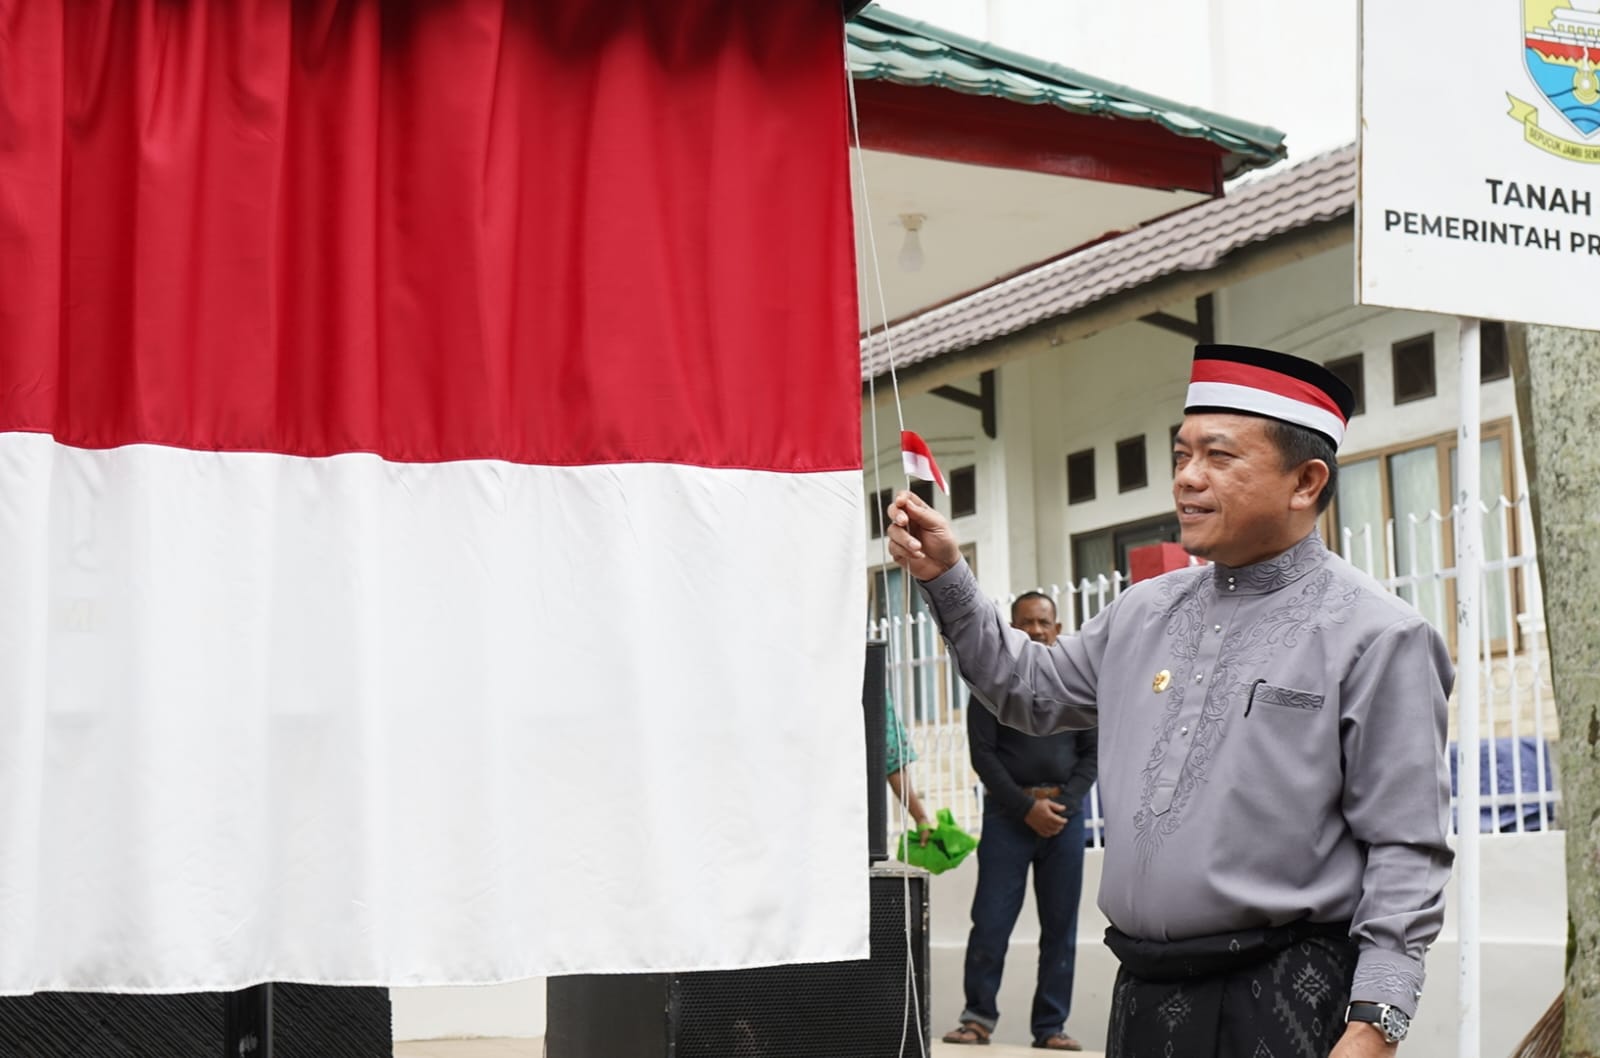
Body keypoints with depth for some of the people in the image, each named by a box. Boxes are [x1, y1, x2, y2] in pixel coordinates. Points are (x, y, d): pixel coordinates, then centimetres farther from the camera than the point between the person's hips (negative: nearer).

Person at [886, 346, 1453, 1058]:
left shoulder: (1373, 635, -7)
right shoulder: (1143, 614, 12)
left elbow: (1405, 851, -10)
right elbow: (1030, 689, 27)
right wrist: (945, 576, 16)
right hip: (1144, 995, 6)